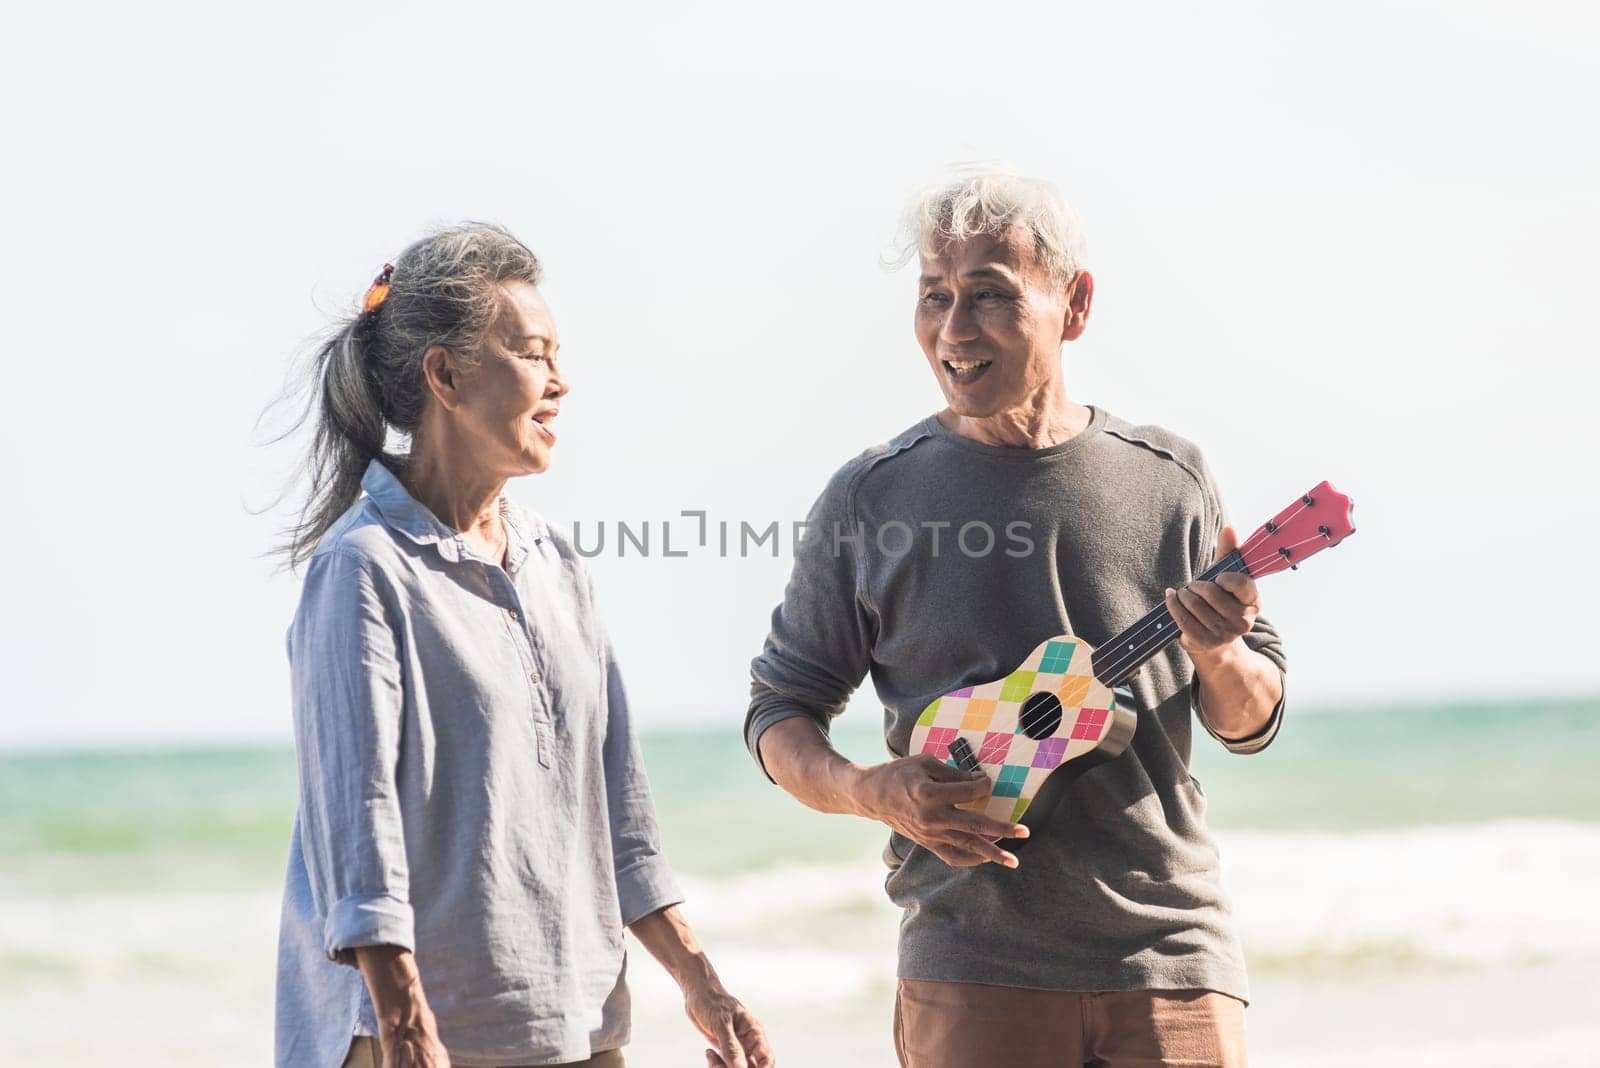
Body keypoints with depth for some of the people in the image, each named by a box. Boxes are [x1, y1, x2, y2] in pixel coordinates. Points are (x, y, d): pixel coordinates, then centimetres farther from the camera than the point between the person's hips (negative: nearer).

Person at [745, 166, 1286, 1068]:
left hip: (1171, 958, 1)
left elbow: (1250, 723, 11)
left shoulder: (1170, 480, 5)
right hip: (973, 972, -1)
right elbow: (781, 712, 7)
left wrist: (1219, 658, -11)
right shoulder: (872, 497, 1)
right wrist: (869, 790, -13)